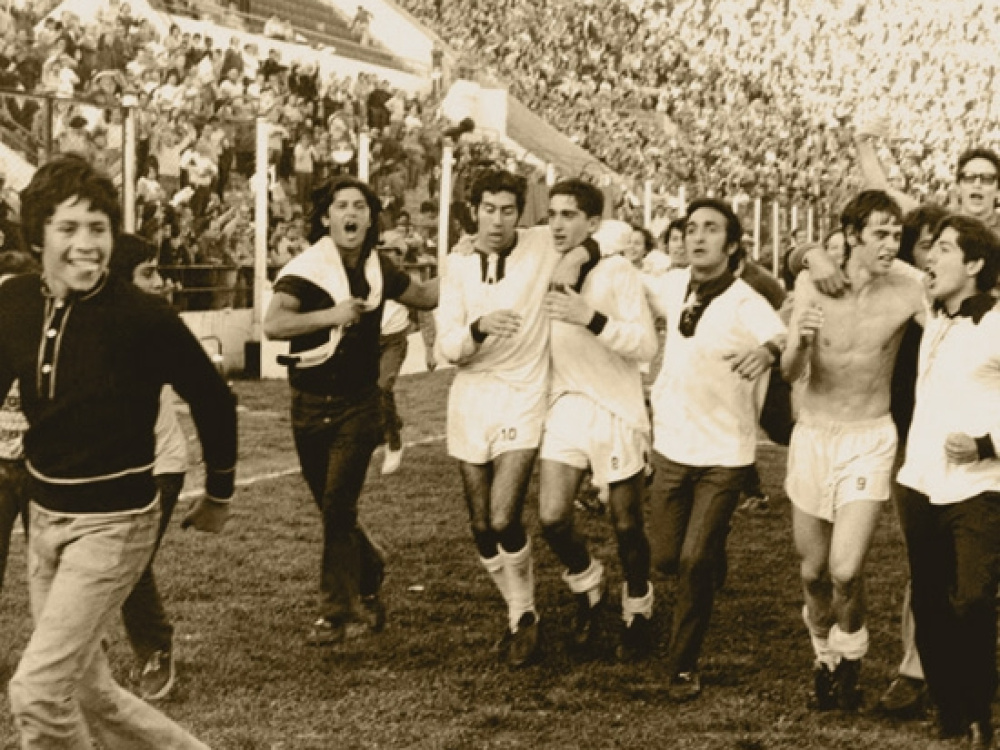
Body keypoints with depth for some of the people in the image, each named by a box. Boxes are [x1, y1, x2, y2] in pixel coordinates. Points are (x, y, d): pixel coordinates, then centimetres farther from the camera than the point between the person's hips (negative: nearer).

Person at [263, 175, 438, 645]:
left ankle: (336, 612, -2)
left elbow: (423, 297, 23)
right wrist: (333, 314, -33)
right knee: (332, 510, 10)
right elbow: (273, 324, -27)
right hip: (309, 406, -1)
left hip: (358, 405, 1)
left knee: (338, 507, -10)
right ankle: (370, 571, 36)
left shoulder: (378, 270, 3)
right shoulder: (306, 268, -12)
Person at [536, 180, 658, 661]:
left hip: (616, 410, -3)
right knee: (552, 519, -8)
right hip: (565, 406, 4)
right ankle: (589, 590, 20)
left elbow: (646, 345, -17)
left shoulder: (617, 270, -10)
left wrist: (591, 318, -26)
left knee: (627, 526, 5)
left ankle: (637, 614, 28)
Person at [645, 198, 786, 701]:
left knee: (696, 562, -7)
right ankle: (708, 562, 44)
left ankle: (684, 666, 11)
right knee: (665, 557, 9)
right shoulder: (673, 285, -2)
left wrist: (768, 349, -59)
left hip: (723, 455, -5)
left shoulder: (746, 305, -19)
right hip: (671, 446, 5)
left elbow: (783, 335, -38)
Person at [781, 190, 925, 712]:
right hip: (812, 435, 2)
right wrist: (799, 340, -30)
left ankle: (850, 658, 12)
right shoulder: (812, 283, -7)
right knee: (813, 571, 11)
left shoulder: (907, 292, -11)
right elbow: (791, 374, -9)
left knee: (846, 571, -15)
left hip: (870, 440, -2)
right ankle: (825, 656, 36)